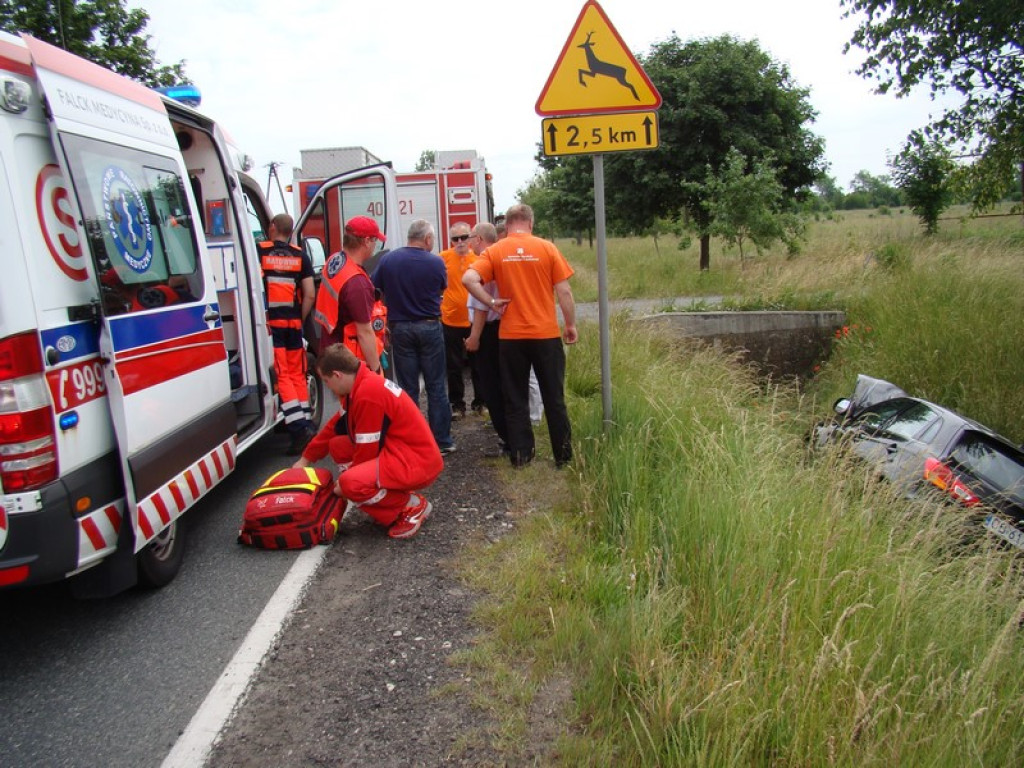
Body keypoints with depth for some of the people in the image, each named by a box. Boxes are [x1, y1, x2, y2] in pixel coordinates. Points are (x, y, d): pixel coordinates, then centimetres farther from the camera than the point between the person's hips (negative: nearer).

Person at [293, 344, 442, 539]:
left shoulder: (368, 394, -23)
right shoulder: (359, 386, 8)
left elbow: (367, 450, -18)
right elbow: (334, 427, 21)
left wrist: (346, 482, -3)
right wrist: (306, 459, 28)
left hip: (417, 462, -11)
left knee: (351, 483, -29)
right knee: (337, 445, 12)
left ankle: (413, 506, -3)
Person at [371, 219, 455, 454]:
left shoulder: (387, 260, -5)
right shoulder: (435, 263, -9)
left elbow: (375, 288, 3)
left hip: (400, 329, 2)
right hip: (429, 328, -1)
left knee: (407, 388, 8)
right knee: (436, 387, 7)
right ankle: (442, 441, 11)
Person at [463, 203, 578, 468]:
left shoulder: (495, 251, 0)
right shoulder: (547, 248, -2)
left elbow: (468, 279, -14)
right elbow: (564, 292, -3)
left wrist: (492, 303, -4)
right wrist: (571, 325, 7)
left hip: (510, 336, 1)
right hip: (546, 334, 0)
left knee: (515, 399, 12)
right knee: (554, 398, 10)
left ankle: (520, 455, 17)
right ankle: (563, 455, 18)